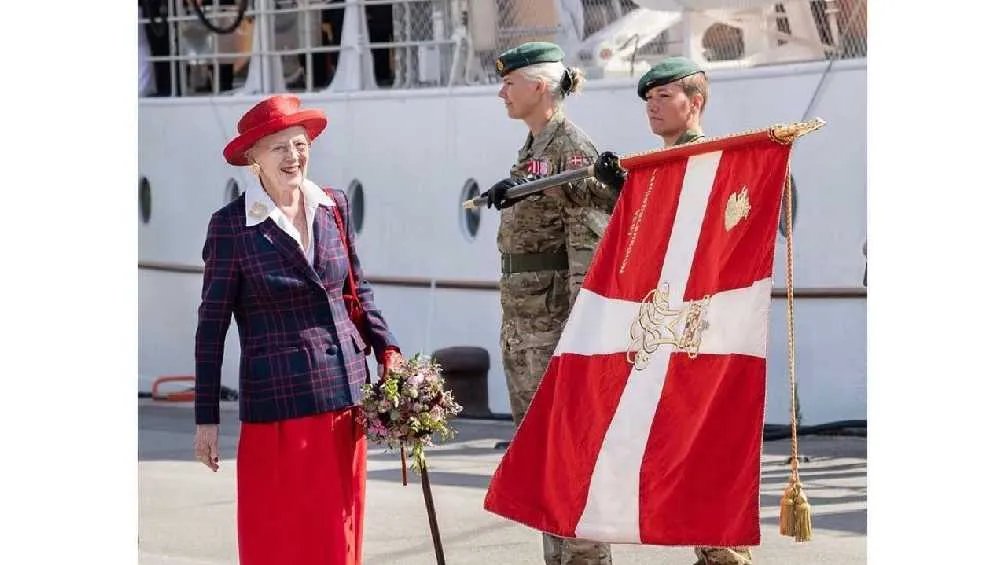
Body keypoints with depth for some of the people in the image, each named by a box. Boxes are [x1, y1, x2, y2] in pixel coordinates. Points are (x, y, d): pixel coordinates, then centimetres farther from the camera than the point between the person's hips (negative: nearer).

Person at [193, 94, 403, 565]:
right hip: (278, 399, -4)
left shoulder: (334, 207, 5)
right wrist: (206, 418, -3)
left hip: (345, 389, 4)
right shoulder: (231, 225, -7)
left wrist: (387, 349, 5)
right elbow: (211, 324, -3)